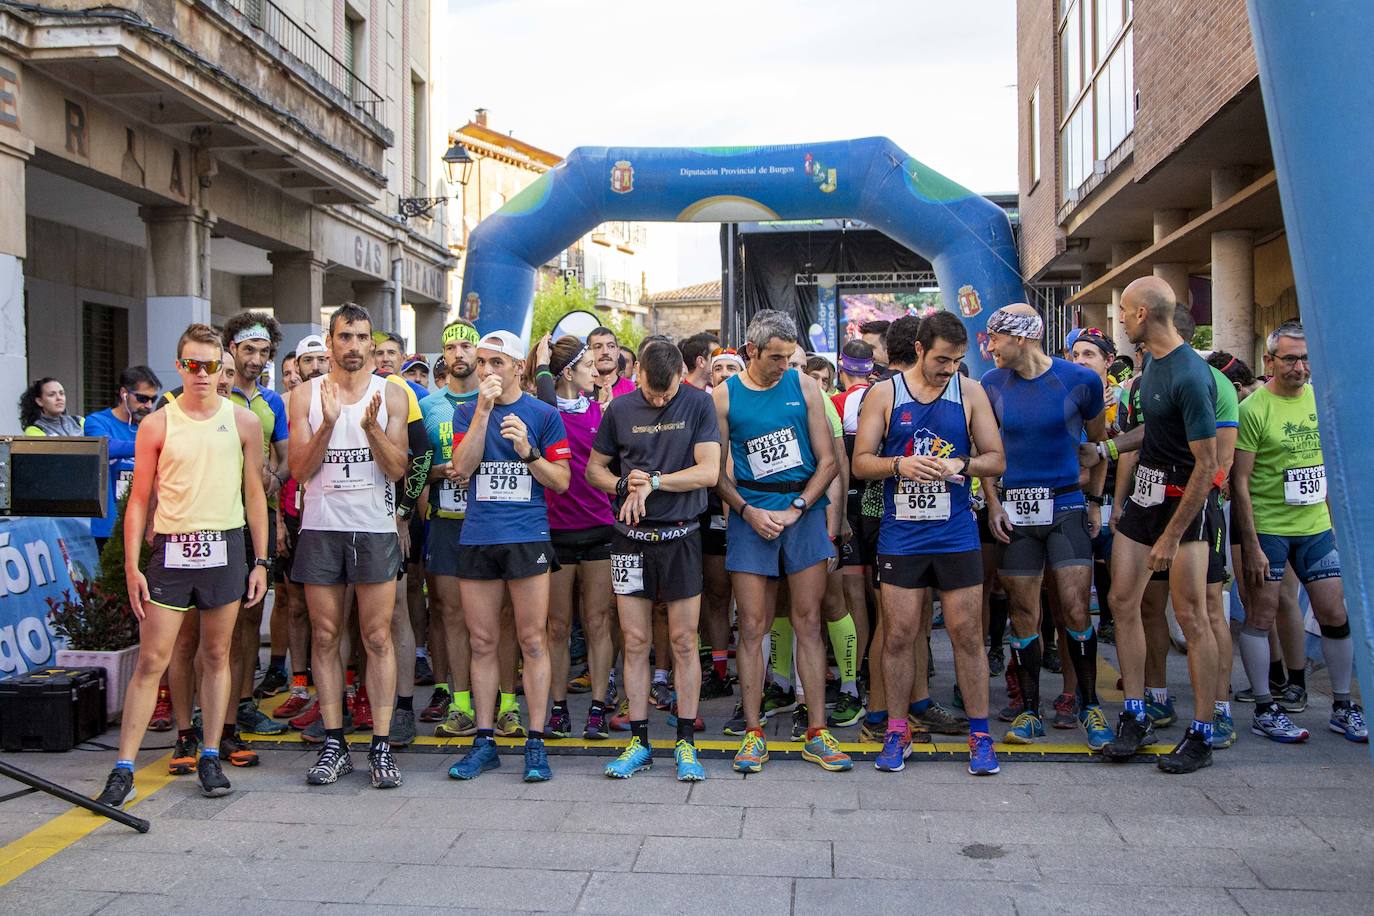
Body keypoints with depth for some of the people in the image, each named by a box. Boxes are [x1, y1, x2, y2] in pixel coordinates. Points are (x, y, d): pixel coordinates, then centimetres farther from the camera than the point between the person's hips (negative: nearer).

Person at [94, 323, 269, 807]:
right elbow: (139, 500, 4)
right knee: (151, 661, -2)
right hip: (170, 550, -1)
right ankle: (124, 768, 4)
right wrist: (132, 566, -3)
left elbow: (254, 494, 8)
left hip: (224, 549, 1)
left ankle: (210, 758, 19)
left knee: (217, 657, 9)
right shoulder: (156, 426, 3)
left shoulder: (243, 421, 5)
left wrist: (261, 560, 4)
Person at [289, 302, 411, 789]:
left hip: (375, 529, -1)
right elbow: (300, 470, -2)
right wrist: (328, 423, -16)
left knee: (378, 637, -1)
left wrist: (371, 426, -18)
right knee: (325, 637, 5)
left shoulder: (391, 395, 4)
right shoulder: (307, 395, 5)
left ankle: (381, 746, 4)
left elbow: (396, 469, -2)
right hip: (321, 528, 1)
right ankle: (333, 744, 14)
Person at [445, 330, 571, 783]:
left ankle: (536, 742, 7)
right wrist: (484, 409, -11)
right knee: (482, 643, 7)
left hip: (527, 537, -2)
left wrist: (528, 452, -15)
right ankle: (484, 741, 17)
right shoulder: (467, 412, 10)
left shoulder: (544, 415, 3)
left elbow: (561, 481, 2)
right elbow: (463, 467, -6)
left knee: (533, 641, -1)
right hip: (476, 538, 3)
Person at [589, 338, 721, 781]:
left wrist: (652, 482, -14)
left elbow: (709, 472, -10)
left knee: (684, 643, 2)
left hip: (681, 536, -2)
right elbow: (594, 468, 11)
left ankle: (686, 743, 12)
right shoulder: (620, 409, 4)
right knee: (635, 642, 5)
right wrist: (624, 485, -9)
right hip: (631, 537, 2)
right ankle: (639, 742, 15)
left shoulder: (698, 404, -3)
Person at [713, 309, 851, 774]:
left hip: (803, 512, 1)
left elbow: (827, 461, 3)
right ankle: (753, 733, 8)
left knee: (808, 622, 3)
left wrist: (796, 509, -8)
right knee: (752, 626, 0)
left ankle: (817, 732, 9)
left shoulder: (804, 387, 4)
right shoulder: (724, 396, 3)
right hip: (750, 515, 0)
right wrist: (748, 511, -10)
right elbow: (717, 470, 4)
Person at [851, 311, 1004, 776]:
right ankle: (897, 732, 18)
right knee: (898, 635, 4)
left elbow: (997, 460, 5)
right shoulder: (883, 394, 2)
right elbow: (861, 462, 0)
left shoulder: (971, 393, 4)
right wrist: (899, 465, -19)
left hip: (956, 536, 0)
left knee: (967, 635, 4)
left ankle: (980, 735, 16)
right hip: (900, 536, 0)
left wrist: (962, 464, -15)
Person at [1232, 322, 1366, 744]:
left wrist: (1337, 519, 13)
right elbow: (1240, 481, -12)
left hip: (1316, 526, 6)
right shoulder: (1253, 408, -12)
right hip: (1267, 528, -5)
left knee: (1336, 614, 8)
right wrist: (1251, 545, -14)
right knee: (1261, 616, 1)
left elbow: (1331, 463, 17)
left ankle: (1343, 707, 22)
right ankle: (1264, 710, 12)